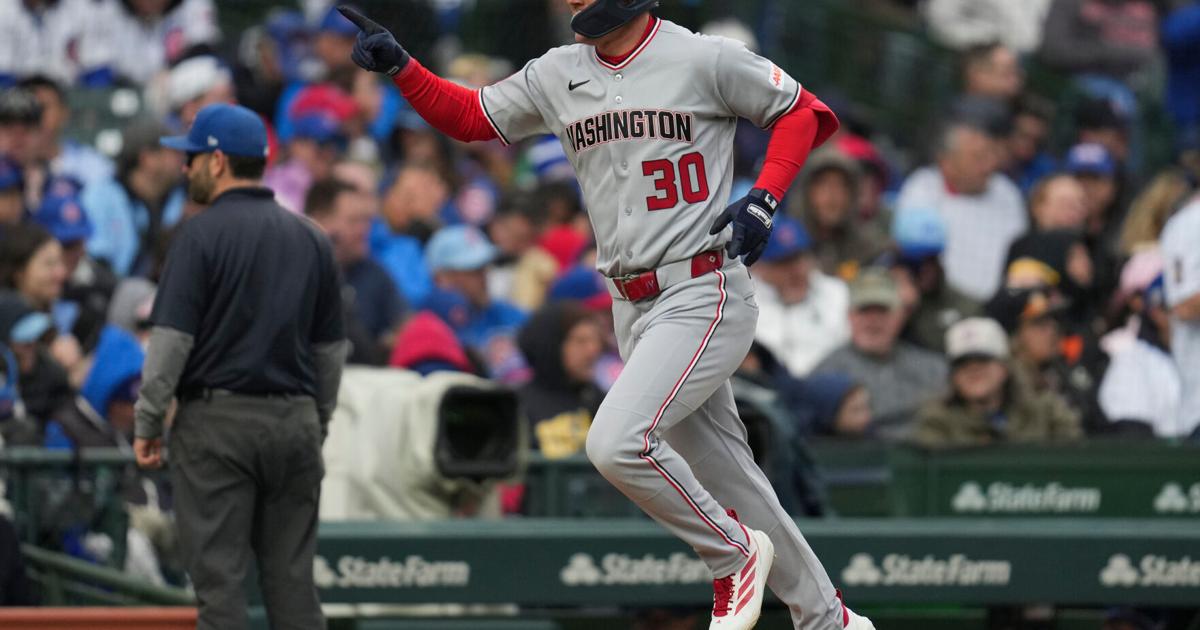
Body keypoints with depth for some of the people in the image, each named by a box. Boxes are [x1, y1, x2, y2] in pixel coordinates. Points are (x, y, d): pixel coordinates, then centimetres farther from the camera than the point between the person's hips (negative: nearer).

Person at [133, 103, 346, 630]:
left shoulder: (203, 234, -7)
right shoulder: (311, 239, 10)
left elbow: (172, 337, -11)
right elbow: (330, 348, 14)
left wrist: (146, 423, -4)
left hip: (218, 420, -5)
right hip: (295, 422, 5)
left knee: (219, 577, -4)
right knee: (292, 577, 8)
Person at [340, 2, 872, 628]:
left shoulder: (703, 59, -8)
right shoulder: (558, 75, 9)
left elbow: (804, 112, 0)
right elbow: (468, 116, 15)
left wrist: (762, 199, -13)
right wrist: (397, 64, 0)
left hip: (704, 297, -7)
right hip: (632, 311, 7)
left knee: (618, 441, -24)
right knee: (724, 481, 11)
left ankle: (734, 554, -1)